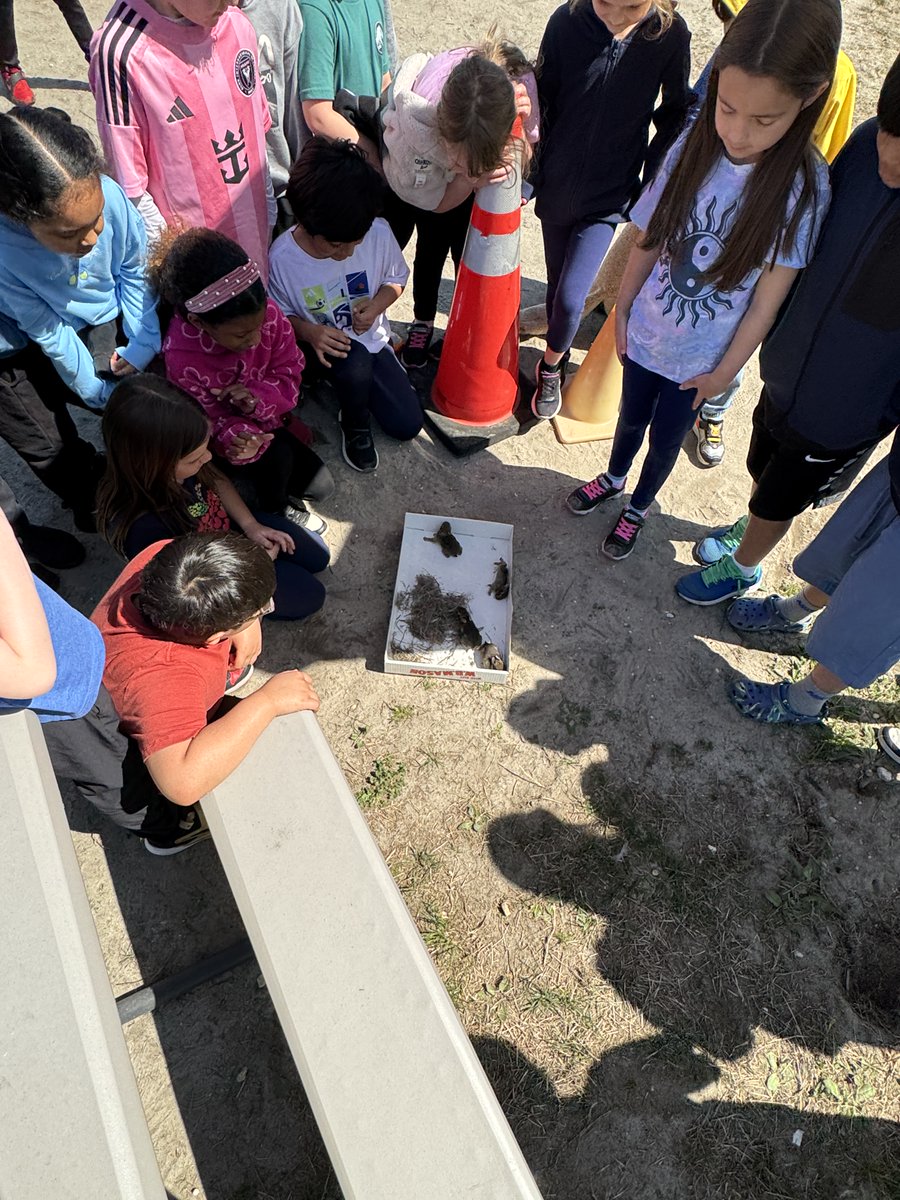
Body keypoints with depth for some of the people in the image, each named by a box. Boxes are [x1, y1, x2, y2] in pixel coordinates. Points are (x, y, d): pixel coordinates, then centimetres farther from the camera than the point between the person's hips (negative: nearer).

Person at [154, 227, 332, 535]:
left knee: (320, 485, 3)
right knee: (277, 456, -26)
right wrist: (236, 437, -47)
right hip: (225, 434, -4)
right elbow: (208, 421, -24)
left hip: (268, 418, 5)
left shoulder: (265, 312, -27)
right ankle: (273, 512, 7)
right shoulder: (181, 360, -37)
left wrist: (259, 398, -34)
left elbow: (289, 368, -13)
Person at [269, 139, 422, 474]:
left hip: (371, 337, 4)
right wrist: (308, 331, -31)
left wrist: (376, 305, -21)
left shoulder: (379, 234, -19)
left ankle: (343, 381, 24)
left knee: (407, 425, -2)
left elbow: (396, 278, 1)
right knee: (355, 361, -39)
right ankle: (355, 426, -5)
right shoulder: (281, 258, -24)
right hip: (322, 345, -3)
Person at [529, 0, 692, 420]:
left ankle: (550, 368, 18)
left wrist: (649, 185, 1)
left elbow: (673, 117, 1)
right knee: (556, 288, 14)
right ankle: (558, 363, 38)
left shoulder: (670, 34, -14)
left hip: (609, 197, -2)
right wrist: (533, 175, -5)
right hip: (556, 187, 2)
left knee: (570, 298, -10)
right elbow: (543, 105, -3)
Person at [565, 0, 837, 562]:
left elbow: (767, 301, -15)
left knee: (666, 437, 18)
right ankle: (614, 479, 54)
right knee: (631, 418, 24)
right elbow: (649, 241, -2)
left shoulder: (803, 187, -21)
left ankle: (639, 508, 46)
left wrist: (724, 371, -10)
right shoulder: (693, 150, -13)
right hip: (644, 333, 3)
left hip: (699, 359, -2)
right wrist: (622, 308, 3)